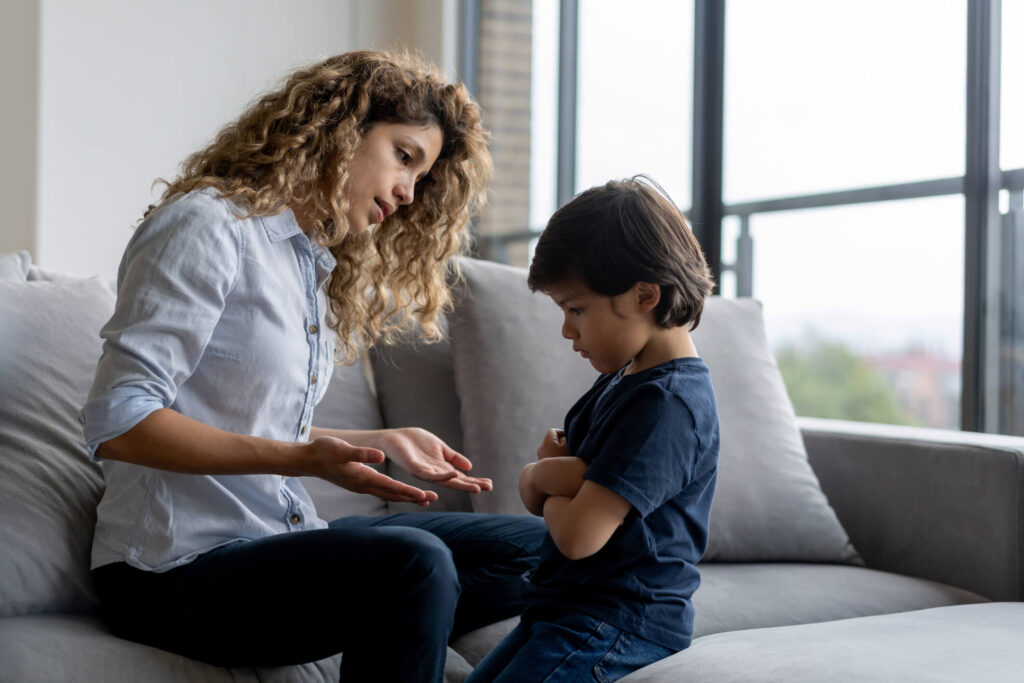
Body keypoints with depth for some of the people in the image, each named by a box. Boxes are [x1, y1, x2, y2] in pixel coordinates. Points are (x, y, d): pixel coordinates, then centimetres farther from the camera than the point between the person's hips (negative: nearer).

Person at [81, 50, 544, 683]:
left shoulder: (318, 263, 18)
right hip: (176, 569, -9)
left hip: (280, 539, 9)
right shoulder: (209, 226, -10)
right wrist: (301, 459, -27)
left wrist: (383, 441, 9)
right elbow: (117, 422, -20)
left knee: (532, 548, 3)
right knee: (412, 562, -32)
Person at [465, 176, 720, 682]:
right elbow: (530, 490, 12)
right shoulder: (621, 381, 13)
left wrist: (552, 478, -2)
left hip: (619, 622, -11)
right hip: (567, 606, 11)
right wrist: (546, 474, -13)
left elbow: (577, 536, -25)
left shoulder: (667, 404, -20)